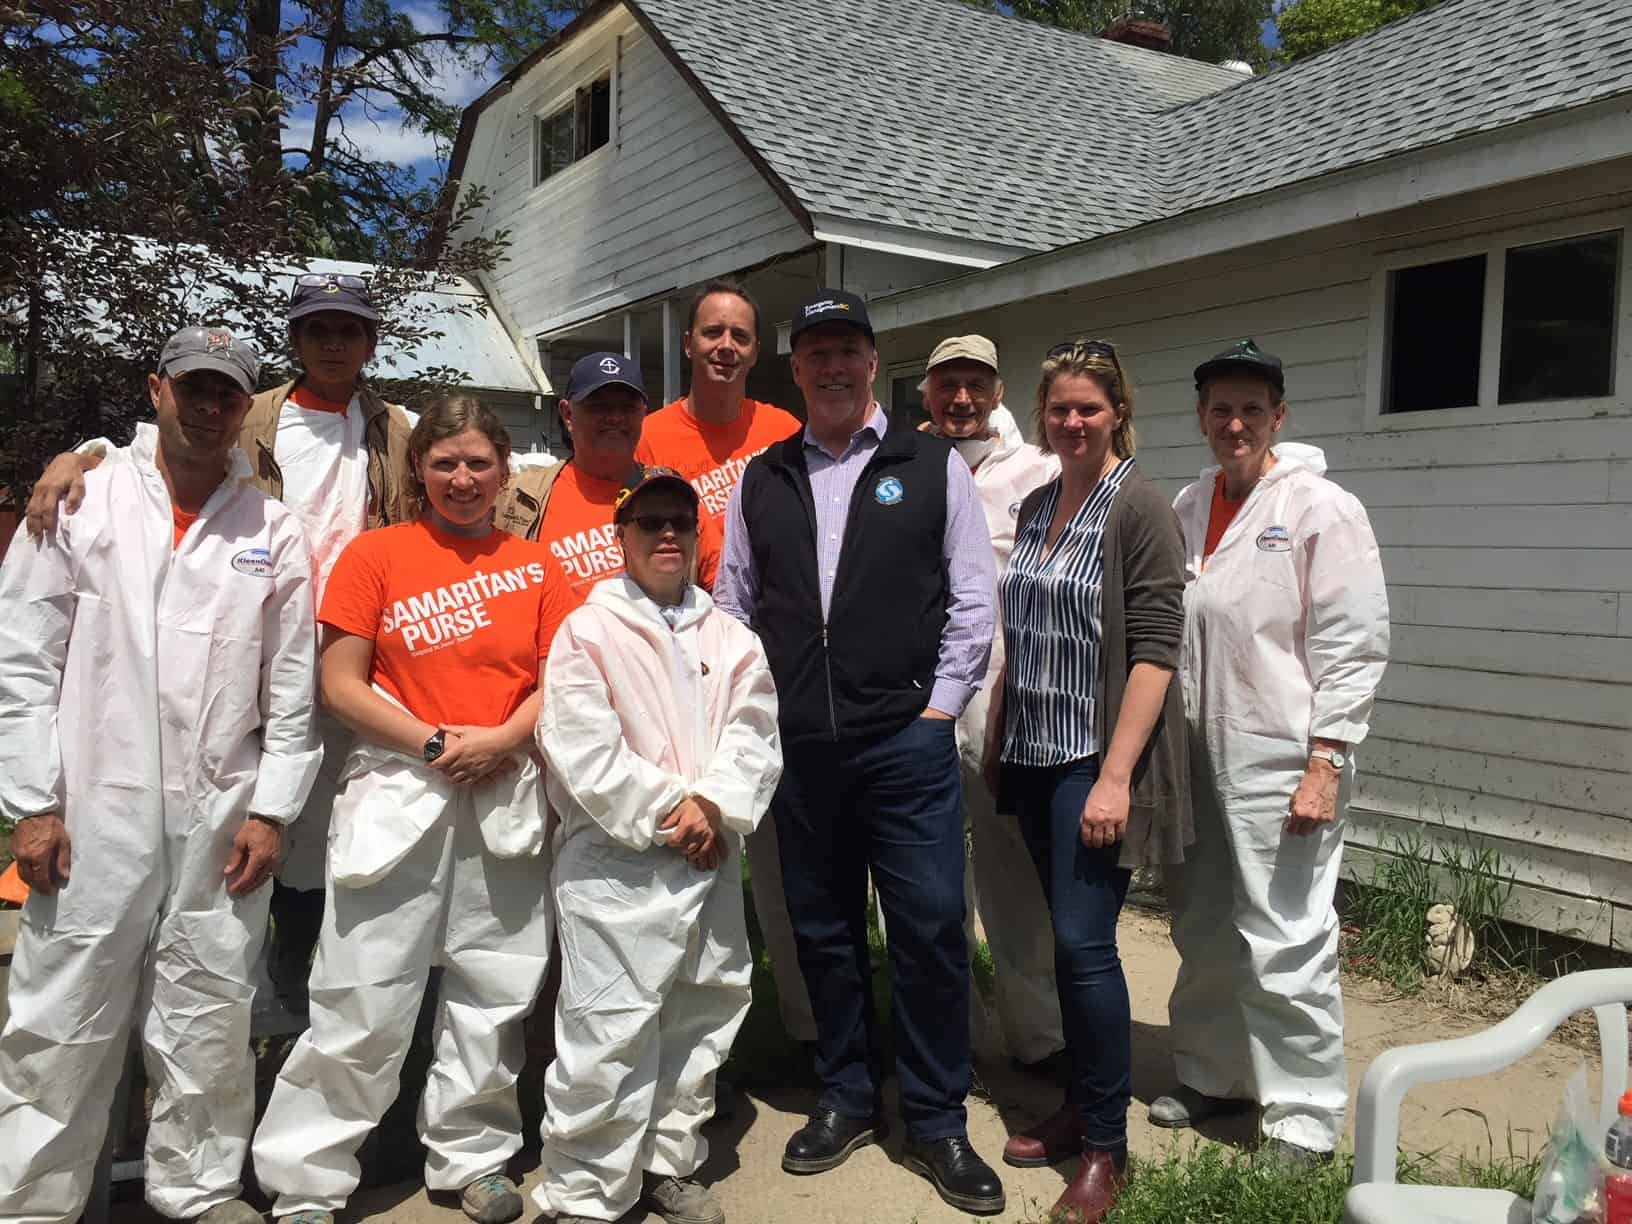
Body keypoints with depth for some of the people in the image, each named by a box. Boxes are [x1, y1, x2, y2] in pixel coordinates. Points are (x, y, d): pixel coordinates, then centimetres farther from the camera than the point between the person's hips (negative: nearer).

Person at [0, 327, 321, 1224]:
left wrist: (271, 811, 0)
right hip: (94, 811, -1)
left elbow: (292, 689, 6)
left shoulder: (273, 533, 6)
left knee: (209, 1025, 9)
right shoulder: (81, 503, 2)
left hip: (223, 821, 1)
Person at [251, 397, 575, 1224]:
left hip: (507, 799, 3)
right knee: (364, 1001, -1)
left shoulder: (534, 567, 8)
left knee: (494, 995, 10)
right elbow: (340, 685, -3)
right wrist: (434, 744, -11)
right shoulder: (376, 553, 1)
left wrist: (501, 739, -11)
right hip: (398, 794, -3)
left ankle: (471, 1156, 28)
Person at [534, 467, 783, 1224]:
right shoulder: (587, 631, -3)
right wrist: (669, 810, -12)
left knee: (700, 1020, 14)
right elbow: (583, 752, -11)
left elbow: (754, 738, 1)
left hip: (712, 860, 5)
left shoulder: (730, 637, 10)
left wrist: (712, 810, -14)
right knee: (607, 1033, -6)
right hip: (616, 865, -5)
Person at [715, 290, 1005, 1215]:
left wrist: (940, 705, -5)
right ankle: (848, 1099, 29)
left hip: (908, 739, -3)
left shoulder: (934, 465, 4)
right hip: (798, 746, 3)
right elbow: (734, 606, 12)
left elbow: (972, 598, 1)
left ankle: (939, 1122, 16)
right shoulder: (760, 481, 11)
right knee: (823, 928, 12)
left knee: (931, 928, -1)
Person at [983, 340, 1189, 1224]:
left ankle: (1106, 1146, 10)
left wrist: (1115, 776, -20)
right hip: (1035, 756, 6)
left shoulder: (1139, 507, -9)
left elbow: (1155, 650, -15)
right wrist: (996, 736, 15)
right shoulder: (1034, 506, 11)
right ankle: (1079, 1107, 28)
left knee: (1084, 942, -6)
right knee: (1066, 941, 13)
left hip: (1098, 760, -6)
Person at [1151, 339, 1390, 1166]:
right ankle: (1213, 1076, 35)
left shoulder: (1323, 509, -7)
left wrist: (1325, 766, -16)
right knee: (1204, 934, 17)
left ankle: (1305, 1120, 12)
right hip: (1198, 757, 7)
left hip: (1280, 762, -6)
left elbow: (1354, 648, -11)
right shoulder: (1188, 508, 10)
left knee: (1284, 943, -4)